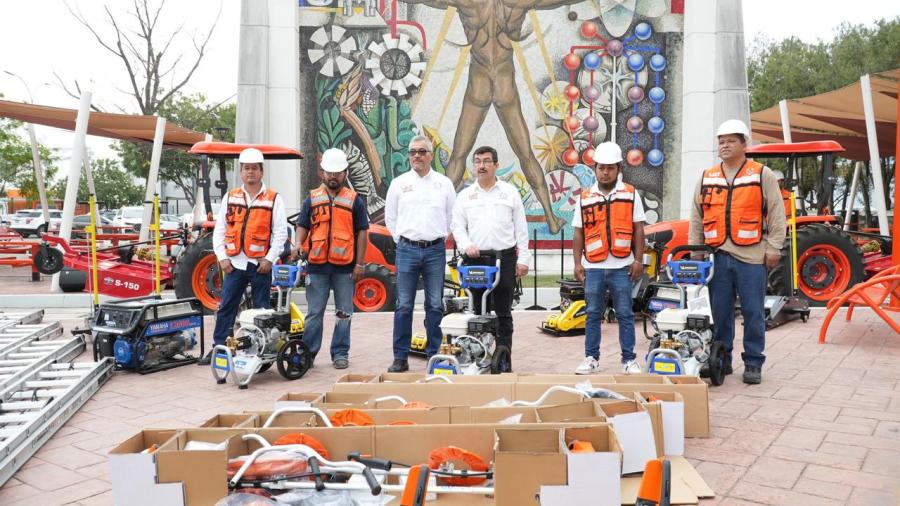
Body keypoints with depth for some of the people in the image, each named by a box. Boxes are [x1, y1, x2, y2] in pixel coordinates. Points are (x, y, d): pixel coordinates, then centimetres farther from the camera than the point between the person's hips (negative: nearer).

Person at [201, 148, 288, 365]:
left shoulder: (274, 199, 1)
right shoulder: (230, 198, 10)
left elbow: (280, 232, -3)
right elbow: (219, 230, 10)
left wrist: (270, 259, -12)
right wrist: (222, 257, 0)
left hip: (260, 264, -3)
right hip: (234, 264, 3)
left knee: (262, 311, 5)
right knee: (225, 308, 7)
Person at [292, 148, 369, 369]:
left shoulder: (354, 200, 6)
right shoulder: (312, 199, 11)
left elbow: (362, 232, 3)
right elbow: (302, 225, 12)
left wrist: (360, 263, -2)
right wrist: (298, 243, -10)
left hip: (344, 266, -1)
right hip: (317, 265, 1)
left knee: (344, 313, 6)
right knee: (314, 312, 6)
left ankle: (340, 353, 16)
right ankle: (308, 352, 14)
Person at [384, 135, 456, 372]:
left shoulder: (444, 183, 7)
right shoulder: (399, 183, 7)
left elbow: (452, 216, 13)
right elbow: (390, 217, 13)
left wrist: (439, 239, 9)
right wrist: (403, 241, 8)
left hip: (435, 250, 0)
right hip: (407, 250, 0)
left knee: (435, 306, 4)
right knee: (404, 306, 0)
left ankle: (435, 355, 13)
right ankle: (400, 358, 7)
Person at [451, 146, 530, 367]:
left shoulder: (510, 192, 6)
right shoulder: (465, 195, 10)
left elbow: (521, 228, 5)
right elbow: (457, 227, 8)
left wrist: (523, 259, 0)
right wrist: (466, 245, -12)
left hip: (505, 258, -1)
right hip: (475, 260, 2)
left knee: (503, 313, 3)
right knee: (479, 312, 7)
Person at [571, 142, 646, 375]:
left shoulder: (630, 194, 5)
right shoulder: (584, 198, 9)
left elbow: (638, 230, 3)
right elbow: (578, 234, 9)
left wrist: (638, 260, -4)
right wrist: (577, 263, 3)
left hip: (622, 267, -2)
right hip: (593, 268, 2)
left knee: (625, 314, 3)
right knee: (593, 314, 8)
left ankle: (629, 360, 12)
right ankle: (591, 358, 16)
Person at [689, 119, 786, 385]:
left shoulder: (763, 175, 3)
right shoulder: (706, 178, 13)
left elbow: (776, 215, 2)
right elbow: (696, 218, 16)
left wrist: (773, 248, -4)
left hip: (751, 256, -3)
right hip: (717, 256, 3)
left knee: (753, 312, 2)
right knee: (720, 312, 8)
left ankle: (753, 364, 13)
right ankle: (721, 360, 19)